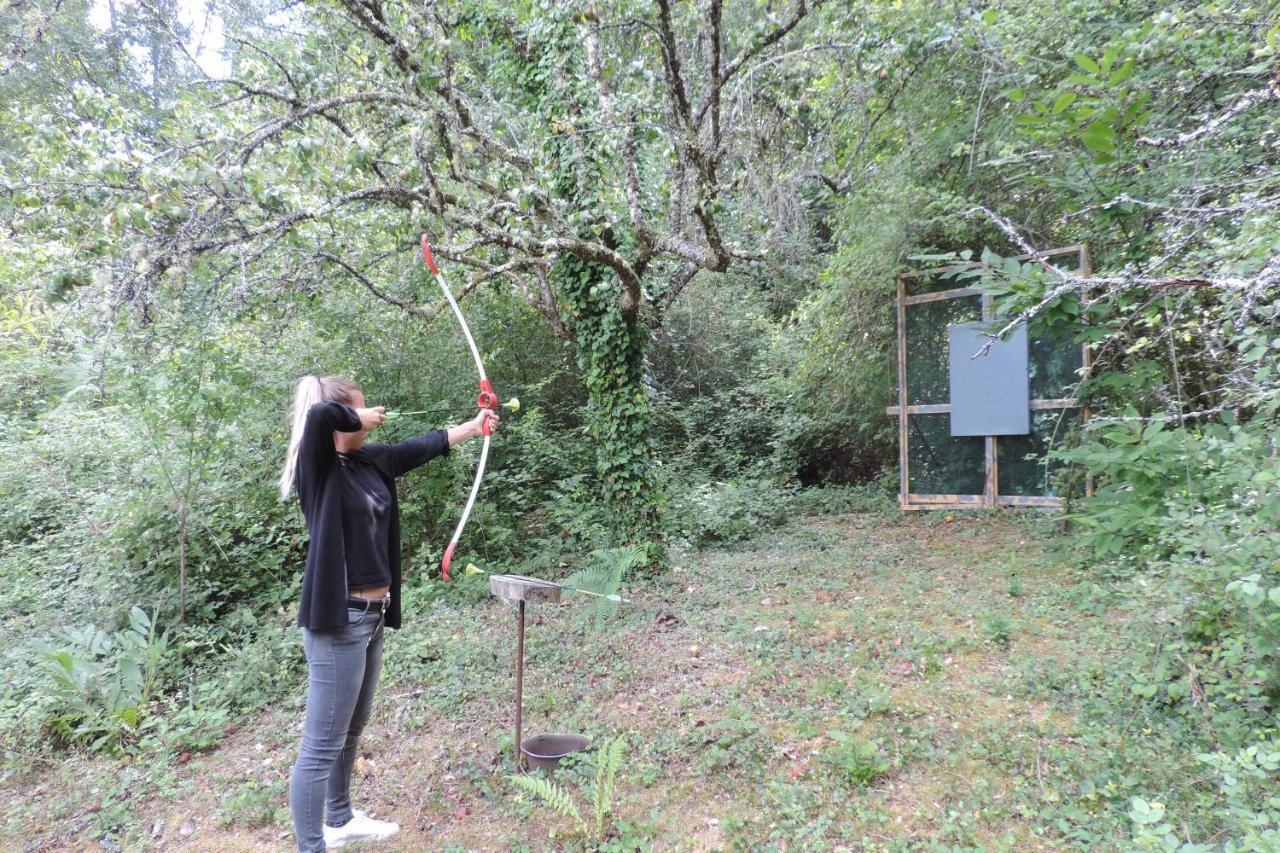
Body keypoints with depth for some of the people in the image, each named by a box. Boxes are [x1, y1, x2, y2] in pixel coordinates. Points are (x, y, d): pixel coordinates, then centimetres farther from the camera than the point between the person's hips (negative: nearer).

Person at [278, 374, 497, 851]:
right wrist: (358, 418, -16)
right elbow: (320, 414, -35)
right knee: (321, 747, 0)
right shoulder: (318, 463, -14)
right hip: (337, 621, -9)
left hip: (371, 616, 9)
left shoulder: (369, 461, 7)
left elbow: (423, 447, 19)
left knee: (352, 730, 24)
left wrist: (474, 426, 28)